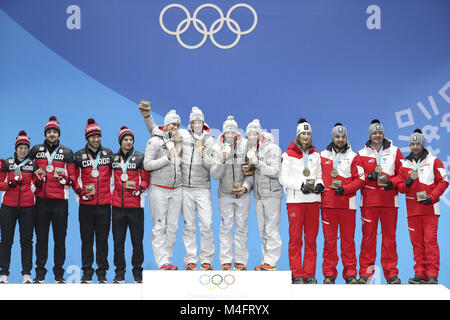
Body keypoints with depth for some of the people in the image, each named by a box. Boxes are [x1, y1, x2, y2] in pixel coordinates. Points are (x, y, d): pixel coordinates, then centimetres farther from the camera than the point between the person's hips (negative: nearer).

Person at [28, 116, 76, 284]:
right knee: (41, 237, 5)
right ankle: (40, 274, 11)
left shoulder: (67, 153, 6)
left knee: (60, 238, 2)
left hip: (60, 201, -1)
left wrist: (63, 178, -15)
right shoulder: (36, 150, 10)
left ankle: (59, 274, 9)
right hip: (41, 200, 1)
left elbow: (73, 177, 4)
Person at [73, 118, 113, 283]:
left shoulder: (108, 154, 8)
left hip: (104, 204, 1)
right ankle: (87, 272, 12)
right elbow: (73, 177, 7)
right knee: (87, 240, 4)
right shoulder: (79, 156, 4)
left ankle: (102, 272, 13)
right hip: (86, 204, -1)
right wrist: (80, 191, -6)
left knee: (102, 239, 5)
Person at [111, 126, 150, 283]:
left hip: (135, 205, -2)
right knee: (118, 241, 6)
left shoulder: (140, 158, 2)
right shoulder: (113, 158, 10)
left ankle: (138, 273, 11)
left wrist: (138, 188, -17)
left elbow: (146, 180, 0)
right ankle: (119, 274, 14)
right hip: (117, 205, 3)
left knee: (137, 241, 2)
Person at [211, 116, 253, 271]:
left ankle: (240, 260, 12)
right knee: (226, 227, 1)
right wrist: (222, 161, -24)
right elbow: (215, 175, -9)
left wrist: (245, 186, -11)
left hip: (243, 194, 0)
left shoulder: (245, 146, -6)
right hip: (225, 194, 0)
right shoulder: (219, 149, -4)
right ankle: (226, 260, 8)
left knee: (242, 227, 4)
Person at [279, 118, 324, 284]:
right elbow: (283, 178, -2)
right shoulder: (289, 155, 2)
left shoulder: (316, 154, 14)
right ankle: (296, 275, 1)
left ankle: (309, 274, 8)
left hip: (313, 199, 3)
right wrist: (301, 184, -13)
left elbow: (320, 174, 17)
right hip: (295, 200, -3)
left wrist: (319, 184, -5)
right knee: (295, 239, -4)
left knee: (311, 239, 3)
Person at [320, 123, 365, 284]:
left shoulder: (352, 157, 6)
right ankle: (329, 274, 6)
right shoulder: (323, 155, 11)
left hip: (347, 204, -1)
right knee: (329, 240, 0)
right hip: (327, 203, 1)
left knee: (348, 239, 1)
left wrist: (344, 189, -10)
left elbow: (360, 179, 2)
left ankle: (350, 274, 8)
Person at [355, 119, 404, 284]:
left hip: (389, 201, 0)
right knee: (368, 236, -2)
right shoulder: (362, 154, 9)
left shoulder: (394, 151, 10)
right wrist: (368, 176, -12)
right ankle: (365, 273, 3)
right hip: (369, 201, 0)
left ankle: (391, 274, 7)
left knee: (389, 237, 2)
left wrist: (392, 182, -10)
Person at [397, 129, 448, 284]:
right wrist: (406, 184, -10)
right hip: (412, 209, 3)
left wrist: (432, 197, -10)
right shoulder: (405, 164, 12)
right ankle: (420, 273, 9)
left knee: (430, 241, -8)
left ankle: (432, 274, -5)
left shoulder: (434, 161, 4)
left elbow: (443, 181, 2)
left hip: (430, 209, -3)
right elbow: (400, 187, 12)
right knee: (416, 242, 4)